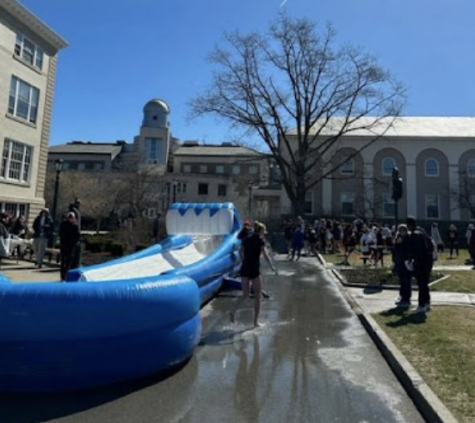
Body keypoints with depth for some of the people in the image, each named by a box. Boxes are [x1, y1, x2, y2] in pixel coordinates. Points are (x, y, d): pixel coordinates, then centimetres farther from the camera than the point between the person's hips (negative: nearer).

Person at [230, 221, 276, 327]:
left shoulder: (247, 239, 10)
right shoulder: (260, 240, -6)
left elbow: (241, 251, 17)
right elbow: (265, 254, -17)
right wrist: (272, 266, -11)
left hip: (244, 268, 6)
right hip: (254, 269, -6)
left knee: (245, 294, 17)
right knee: (257, 296, 8)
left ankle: (233, 311, -3)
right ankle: (256, 321, 13)